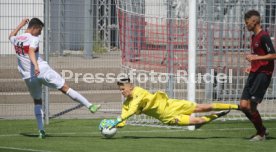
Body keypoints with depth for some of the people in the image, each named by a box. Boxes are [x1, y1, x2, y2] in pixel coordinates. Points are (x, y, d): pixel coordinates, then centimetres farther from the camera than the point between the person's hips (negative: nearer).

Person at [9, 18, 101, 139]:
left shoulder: (17, 39, 11)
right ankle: (90, 106, -3)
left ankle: (41, 130, 8)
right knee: (65, 88, -2)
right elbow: (31, 52, -28)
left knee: (37, 101, 18)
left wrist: (20, 25, 43)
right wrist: (36, 66, -42)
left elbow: (11, 36, 37)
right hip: (42, 71, -6)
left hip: (28, 76, 6)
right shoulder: (34, 39, -9)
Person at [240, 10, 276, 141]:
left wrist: (255, 58, -22)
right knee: (243, 105, 3)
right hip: (254, 73, 9)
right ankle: (261, 130, 17)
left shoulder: (264, 36, -12)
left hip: (263, 74, -9)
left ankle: (261, 134, 5)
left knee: (251, 106, -11)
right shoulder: (254, 37, 17)